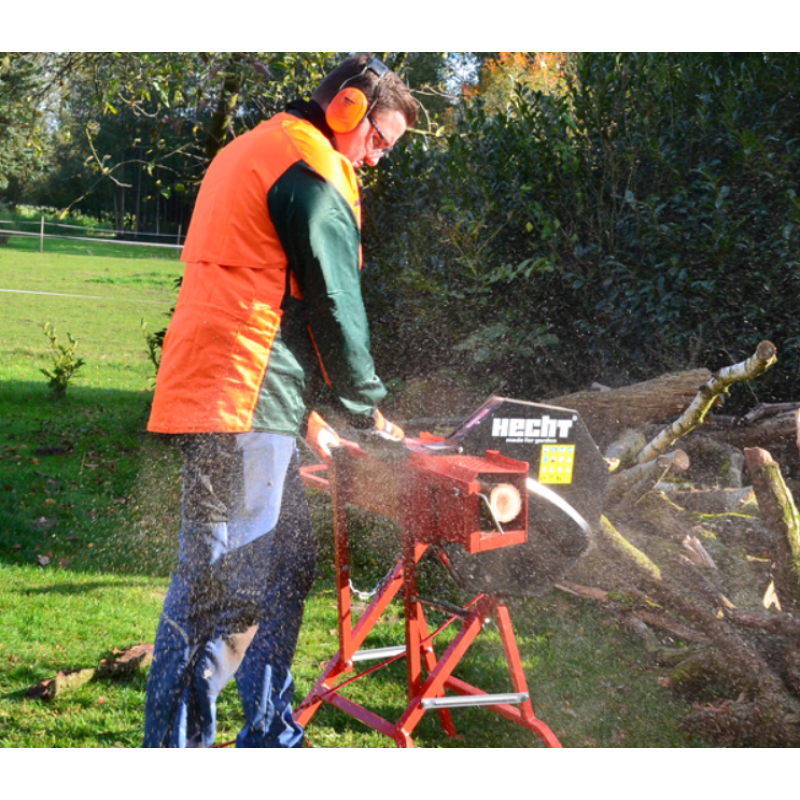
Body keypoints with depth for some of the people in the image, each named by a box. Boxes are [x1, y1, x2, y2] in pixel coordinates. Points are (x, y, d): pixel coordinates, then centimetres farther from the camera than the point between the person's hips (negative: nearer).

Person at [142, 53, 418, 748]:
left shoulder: (255, 149, 24)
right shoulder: (311, 169, -8)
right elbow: (334, 307, -8)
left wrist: (307, 406, 22)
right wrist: (368, 411, 5)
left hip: (217, 390, 11)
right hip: (245, 402, -11)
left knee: (286, 564, 14)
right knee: (224, 585, -9)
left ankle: (272, 735, 20)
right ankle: (175, 744, -5)